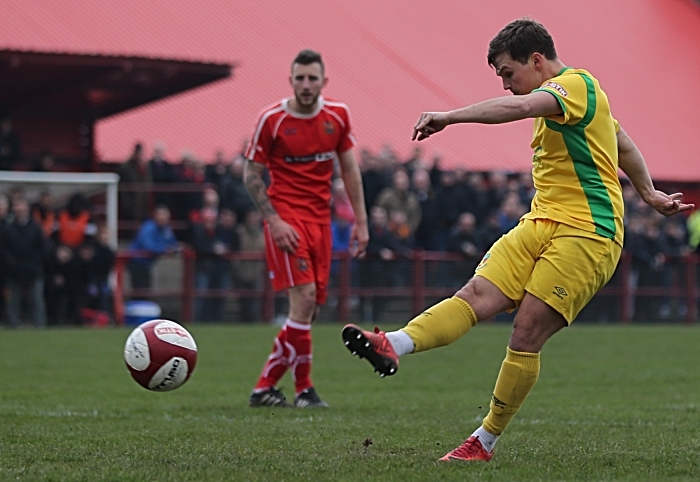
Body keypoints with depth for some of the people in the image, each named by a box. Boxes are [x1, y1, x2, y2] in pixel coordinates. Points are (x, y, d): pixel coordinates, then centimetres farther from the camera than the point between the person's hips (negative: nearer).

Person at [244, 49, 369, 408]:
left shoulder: (338, 116, 4)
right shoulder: (271, 120, -8)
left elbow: (349, 169, 13)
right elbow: (252, 174, -2)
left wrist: (360, 221, 9)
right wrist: (274, 221, -12)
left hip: (321, 219, 5)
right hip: (286, 216, -5)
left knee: (310, 308, 0)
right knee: (304, 297, -17)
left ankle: (265, 386, 9)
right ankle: (303, 389, -8)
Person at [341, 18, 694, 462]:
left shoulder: (576, 84, -10)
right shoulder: (559, 95, 21)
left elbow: (520, 107, -31)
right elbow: (624, 144, 33)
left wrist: (451, 117, -33)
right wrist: (649, 194, 41)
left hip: (586, 233, -9)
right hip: (543, 223, 9)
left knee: (526, 336, -12)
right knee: (478, 294, -15)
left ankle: (485, 442, -3)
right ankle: (393, 346, -37)